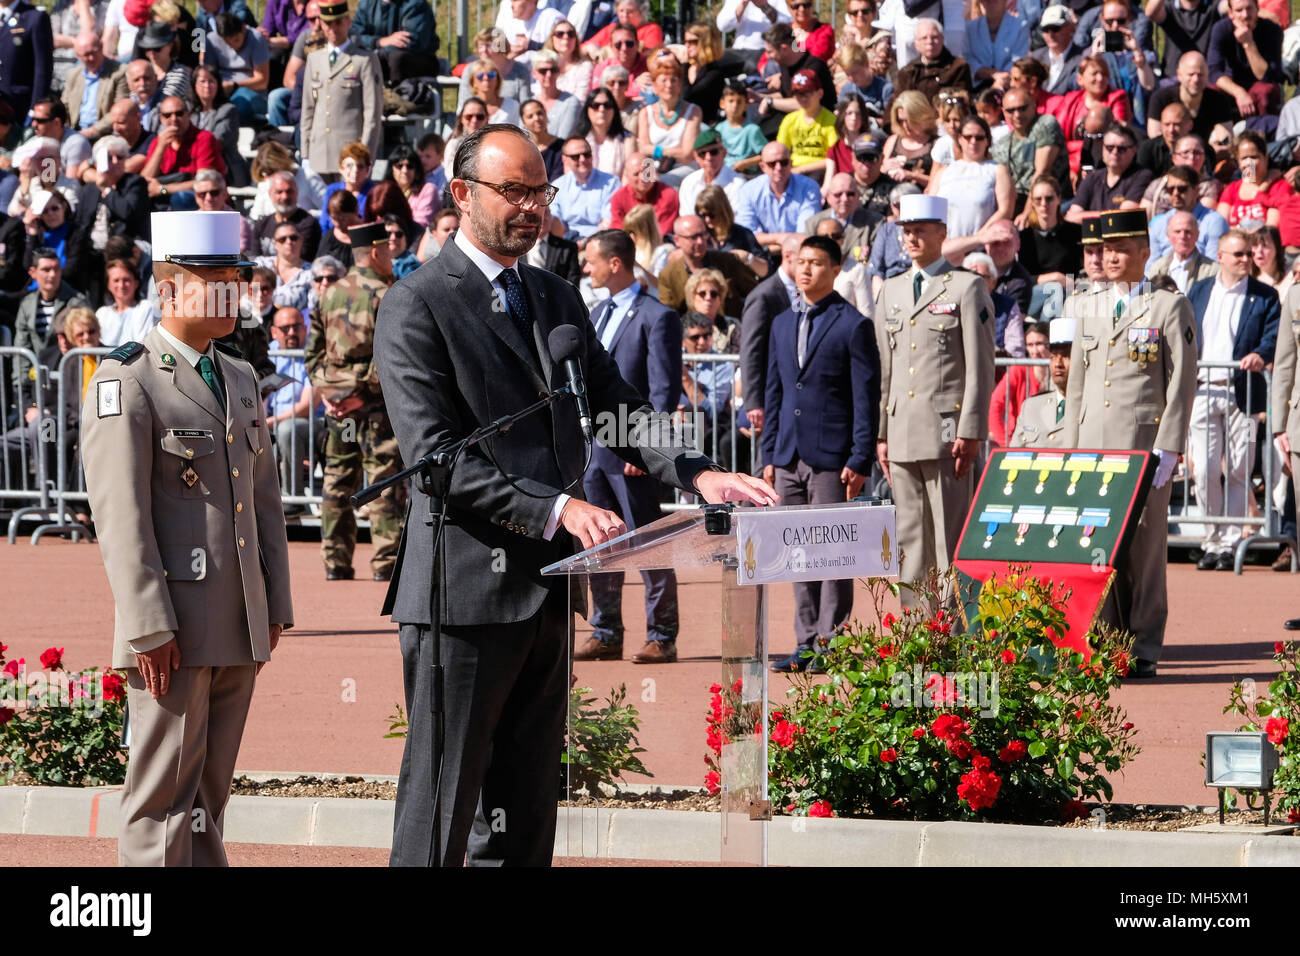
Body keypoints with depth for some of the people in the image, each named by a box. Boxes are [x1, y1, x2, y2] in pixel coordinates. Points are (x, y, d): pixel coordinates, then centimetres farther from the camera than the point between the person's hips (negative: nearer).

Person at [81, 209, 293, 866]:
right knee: (165, 791, -5)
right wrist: (149, 628, -19)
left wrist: (276, 607, 16)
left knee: (209, 792, 11)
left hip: (240, 627, 7)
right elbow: (121, 515, -14)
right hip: (173, 631, -7)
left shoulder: (240, 380, 17)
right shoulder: (125, 381, -8)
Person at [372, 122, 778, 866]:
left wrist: (697, 472, -3)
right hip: (467, 589, -7)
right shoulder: (417, 308, -8)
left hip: (545, 591, 7)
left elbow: (619, 412, 16)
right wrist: (555, 509, -24)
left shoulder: (559, 301, 16)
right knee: (441, 807, -6)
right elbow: (435, 456, -16)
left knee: (527, 811, 9)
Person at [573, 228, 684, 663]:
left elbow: (664, 391, -14)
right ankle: (606, 635, 18)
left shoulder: (657, 317, -10)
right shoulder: (599, 313, 16)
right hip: (593, 445, 8)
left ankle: (662, 638, 3)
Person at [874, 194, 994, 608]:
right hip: (903, 434, 6)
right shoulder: (890, 291, 17)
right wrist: (881, 434, 13)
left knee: (951, 538, -6)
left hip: (947, 430, -6)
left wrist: (970, 432, -12)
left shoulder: (967, 288, 0)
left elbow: (980, 367, -5)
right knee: (910, 542, 6)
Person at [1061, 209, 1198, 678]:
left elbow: (1182, 383, -3)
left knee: (1144, 546, -3)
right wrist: (1071, 450, 11)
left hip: (1145, 444, -4)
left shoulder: (1170, 308, 1)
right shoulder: (1080, 307, 15)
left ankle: (1143, 651, 2)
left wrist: (1168, 450, -11)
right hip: (1093, 445, 4)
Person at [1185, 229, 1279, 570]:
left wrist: (1260, 355, -24)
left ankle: (1229, 543, 7)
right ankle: (1212, 541, 7)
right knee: (1204, 471, -4)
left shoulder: (1265, 296, 7)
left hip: (1243, 393, -1)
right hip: (1203, 391, 1)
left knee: (1238, 472, 0)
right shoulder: (1198, 292, 14)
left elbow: (1274, 334, -4)